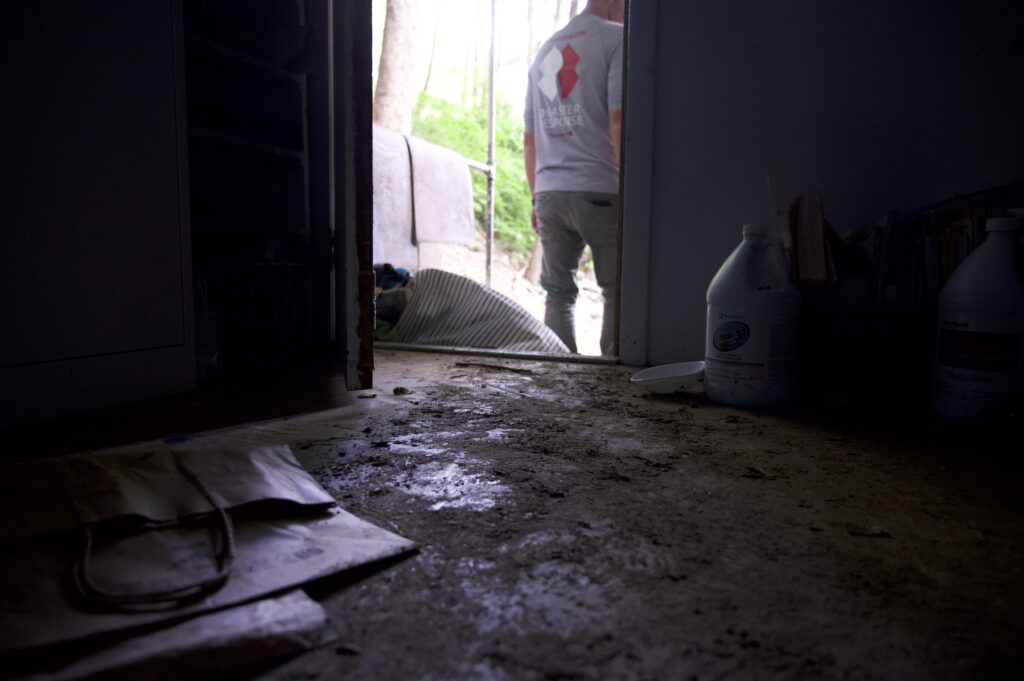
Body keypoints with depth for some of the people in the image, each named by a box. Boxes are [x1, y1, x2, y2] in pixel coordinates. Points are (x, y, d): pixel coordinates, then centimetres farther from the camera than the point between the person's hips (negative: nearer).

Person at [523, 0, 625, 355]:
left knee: (558, 294, 9)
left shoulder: (545, 50, 22)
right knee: (617, 294, 1)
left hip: (549, 193, 6)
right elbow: (619, 123, -12)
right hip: (601, 191, -6)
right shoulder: (616, 38, 1)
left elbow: (529, 139, 20)